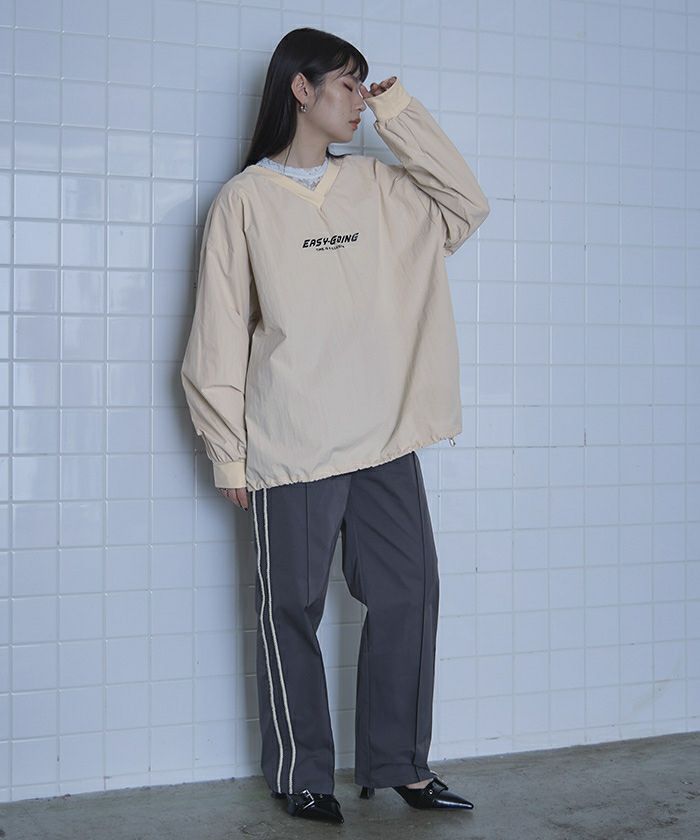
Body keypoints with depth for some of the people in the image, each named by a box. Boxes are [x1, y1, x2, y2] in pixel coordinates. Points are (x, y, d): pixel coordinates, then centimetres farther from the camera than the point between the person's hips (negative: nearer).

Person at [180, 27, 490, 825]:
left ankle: (398, 762, 21)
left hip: (385, 440, 5)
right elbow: (219, 337, -3)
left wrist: (401, 114, 5)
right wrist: (227, 454, -5)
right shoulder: (245, 198, -2)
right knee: (292, 613, 5)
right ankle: (302, 776, 20)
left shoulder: (377, 185, 12)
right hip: (289, 453, -4)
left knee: (408, 596, 6)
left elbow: (466, 207, 7)